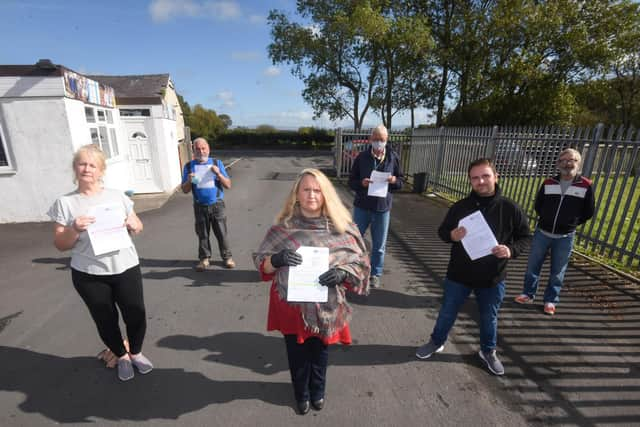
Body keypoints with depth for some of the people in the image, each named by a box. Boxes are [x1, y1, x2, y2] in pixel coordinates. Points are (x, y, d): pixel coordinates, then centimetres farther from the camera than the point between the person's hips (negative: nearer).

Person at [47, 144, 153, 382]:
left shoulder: (117, 196, 0)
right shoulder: (65, 203, -4)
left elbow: (138, 226, 11)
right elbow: (60, 245, -1)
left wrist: (133, 225, -12)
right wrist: (74, 230, -21)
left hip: (126, 269, 1)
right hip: (89, 275, 0)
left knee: (136, 315, 8)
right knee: (105, 320, 14)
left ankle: (136, 353, 37)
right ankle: (121, 357, 40)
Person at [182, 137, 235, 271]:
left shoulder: (217, 163, 0)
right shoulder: (189, 166, 2)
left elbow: (228, 185, -3)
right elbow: (185, 190, 5)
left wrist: (218, 174, -19)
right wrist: (189, 181, -16)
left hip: (217, 205, -1)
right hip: (200, 207, 1)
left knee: (221, 233, 6)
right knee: (202, 234, 11)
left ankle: (227, 257, 20)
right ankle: (204, 258, 27)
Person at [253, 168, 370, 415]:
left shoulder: (341, 227, -10)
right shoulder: (283, 227, -9)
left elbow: (360, 263, -4)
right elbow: (261, 262, -4)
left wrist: (342, 273, -24)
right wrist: (276, 260, -26)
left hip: (325, 306, 0)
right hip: (291, 304, 0)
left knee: (320, 352, 23)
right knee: (297, 353, 21)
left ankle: (317, 390, 55)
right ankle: (301, 393, 53)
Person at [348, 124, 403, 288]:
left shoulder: (393, 157, 0)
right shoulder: (362, 157, -3)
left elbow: (401, 181, 7)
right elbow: (351, 181, 1)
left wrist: (394, 180, -15)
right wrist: (361, 183, -20)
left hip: (383, 208, 1)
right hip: (362, 206, 0)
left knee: (379, 246, 11)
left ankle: (375, 275, 29)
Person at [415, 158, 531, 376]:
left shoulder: (510, 209, -9)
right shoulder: (460, 207, -8)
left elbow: (525, 237, 1)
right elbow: (442, 231, 1)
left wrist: (511, 250, -19)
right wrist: (452, 235, -22)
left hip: (493, 277, 0)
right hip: (459, 275, 0)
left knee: (489, 317, 20)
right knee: (447, 312, 15)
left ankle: (488, 351, 46)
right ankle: (436, 342, 40)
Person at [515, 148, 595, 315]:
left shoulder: (586, 186, -5)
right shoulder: (548, 183, -1)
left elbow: (589, 212, 4)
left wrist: (572, 223, 5)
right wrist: (548, 220, 6)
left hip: (565, 238, -1)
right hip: (542, 233, 1)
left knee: (557, 272, 10)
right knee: (532, 266, 9)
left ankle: (550, 300, 25)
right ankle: (528, 294, 25)